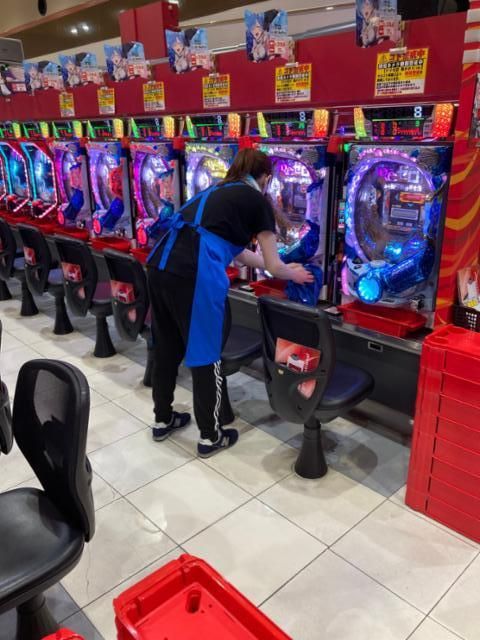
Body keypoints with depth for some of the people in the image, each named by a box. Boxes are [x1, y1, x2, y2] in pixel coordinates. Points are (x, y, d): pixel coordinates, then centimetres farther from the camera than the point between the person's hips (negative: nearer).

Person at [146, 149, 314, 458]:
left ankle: (162, 419, 39)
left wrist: (282, 267, 47)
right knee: (205, 354, 8)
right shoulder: (259, 202, 9)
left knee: (166, 347, 21)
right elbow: (274, 266, 13)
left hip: (161, 265, 8)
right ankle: (211, 436, 24)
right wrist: (294, 274, 36)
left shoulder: (217, 192, 29)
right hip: (194, 275, -7)